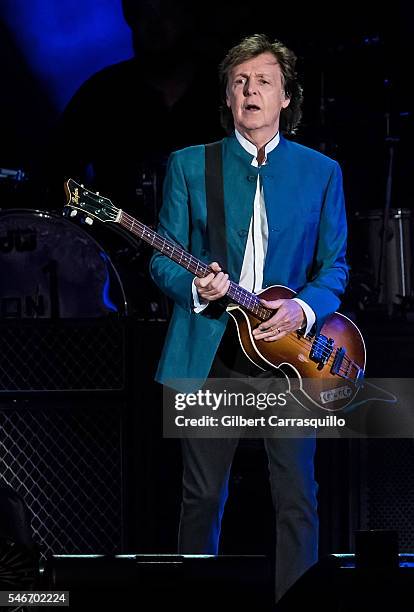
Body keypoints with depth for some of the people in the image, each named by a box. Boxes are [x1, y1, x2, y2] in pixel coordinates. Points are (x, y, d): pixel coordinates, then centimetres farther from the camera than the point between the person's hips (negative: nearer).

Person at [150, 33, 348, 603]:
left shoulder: (321, 172, 8)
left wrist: (304, 308, -11)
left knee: (296, 499, -1)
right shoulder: (189, 165, 7)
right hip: (210, 350, 0)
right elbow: (164, 260, 6)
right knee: (202, 495, 5)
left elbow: (334, 264, 8)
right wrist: (195, 288, -15)